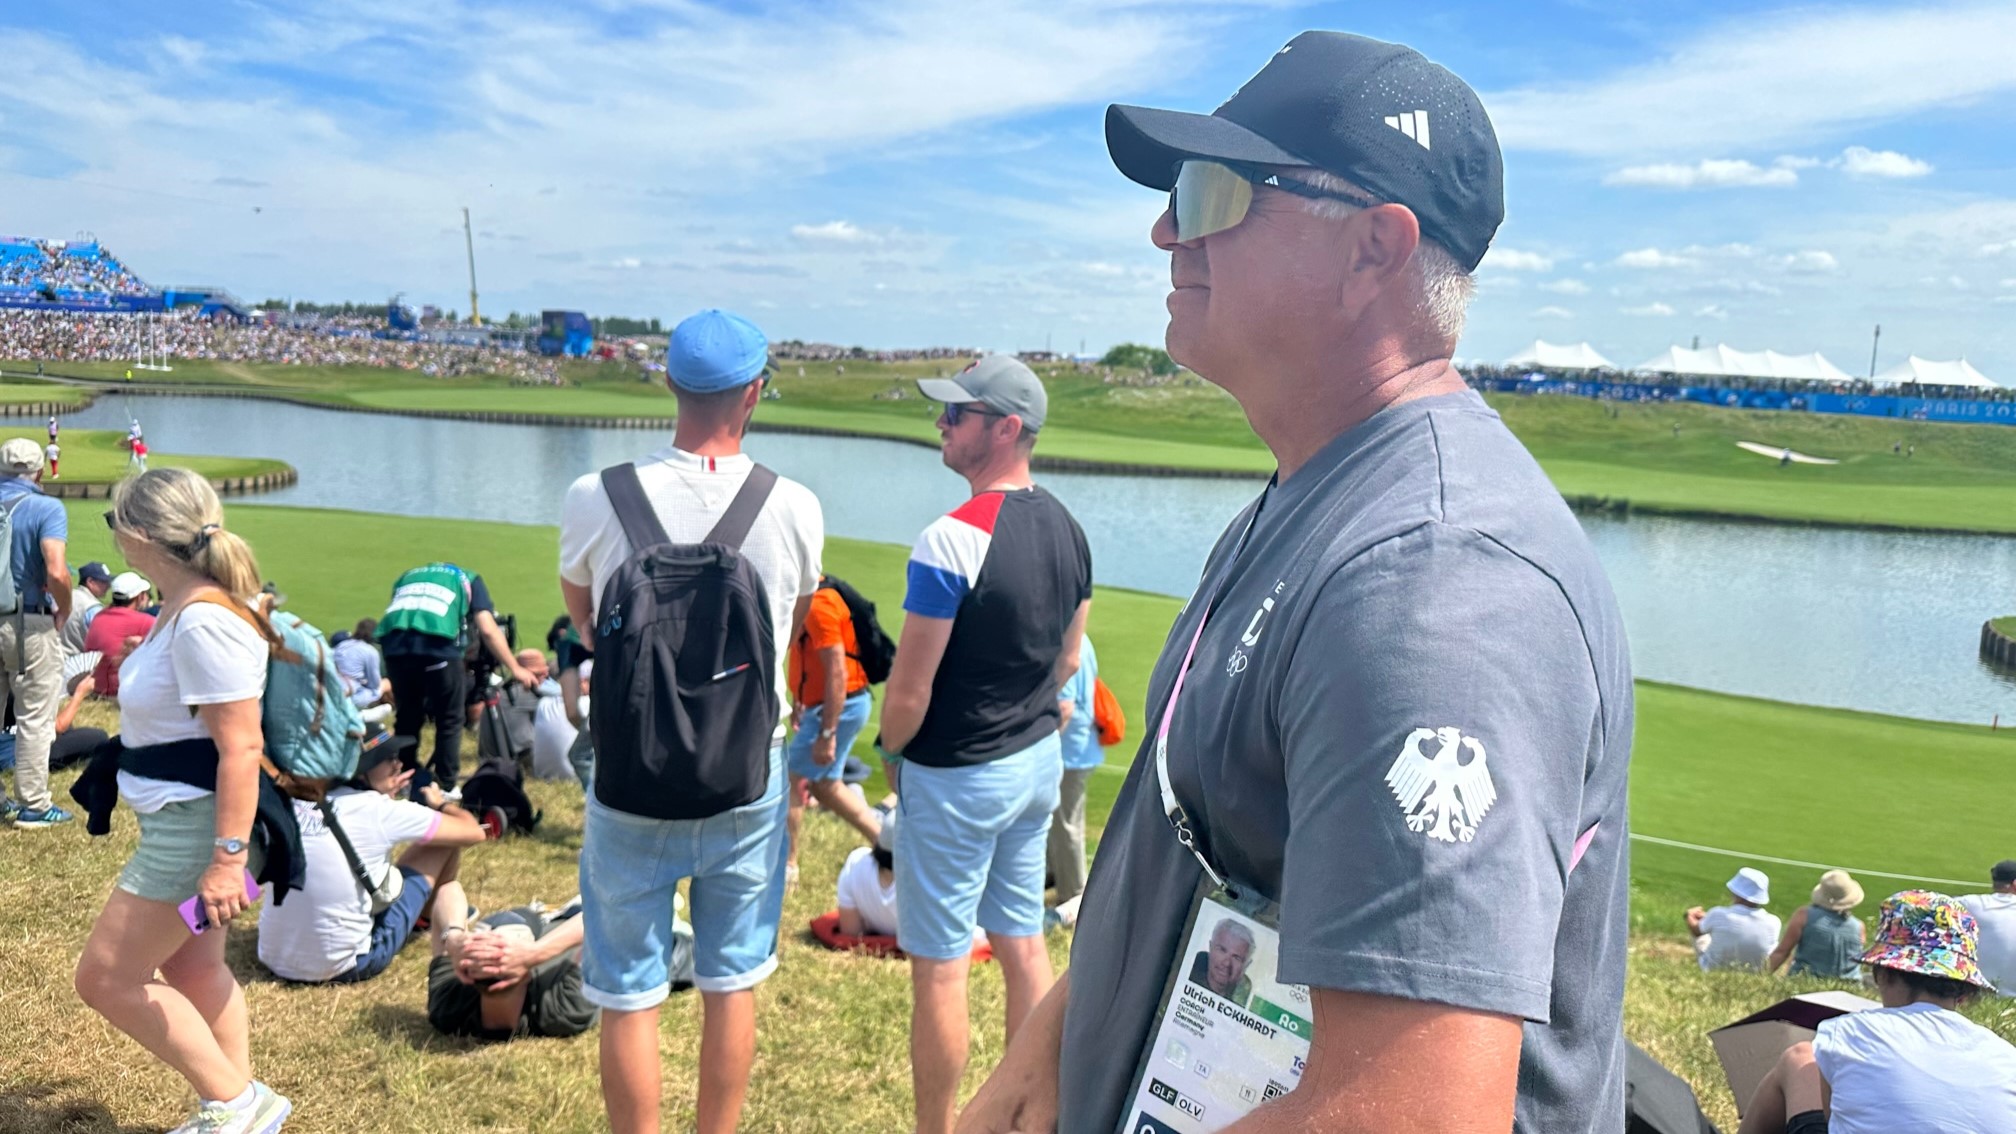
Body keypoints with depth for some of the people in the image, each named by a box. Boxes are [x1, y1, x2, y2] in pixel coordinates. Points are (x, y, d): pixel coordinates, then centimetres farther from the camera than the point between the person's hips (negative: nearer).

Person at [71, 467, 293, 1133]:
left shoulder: (203, 621, -24)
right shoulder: (183, 607, 8)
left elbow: (241, 747, -27)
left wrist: (228, 856, -28)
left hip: (197, 825, -10)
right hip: (180, 822, 10)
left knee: (106, 978, 1)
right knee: (188, 967, 19)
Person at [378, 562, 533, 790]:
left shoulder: (407, 576, 37)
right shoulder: (469, 579, 26)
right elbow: (488, 630, 12)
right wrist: (515, 669, 17)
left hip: (393, 642, 4)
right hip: (437, 642, -4)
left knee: (407, 716, 22)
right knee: (449, 720, 12)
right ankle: (446, 787, 11)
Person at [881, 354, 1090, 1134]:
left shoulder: (953, 539, -23)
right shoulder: (1068, 531, 2)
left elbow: (908, 691, -19)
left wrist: (893, 748, -1)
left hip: (956, 778, -8)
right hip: (1039, 761, 8)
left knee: (939, 968, 5)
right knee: (1024, 946, 18)